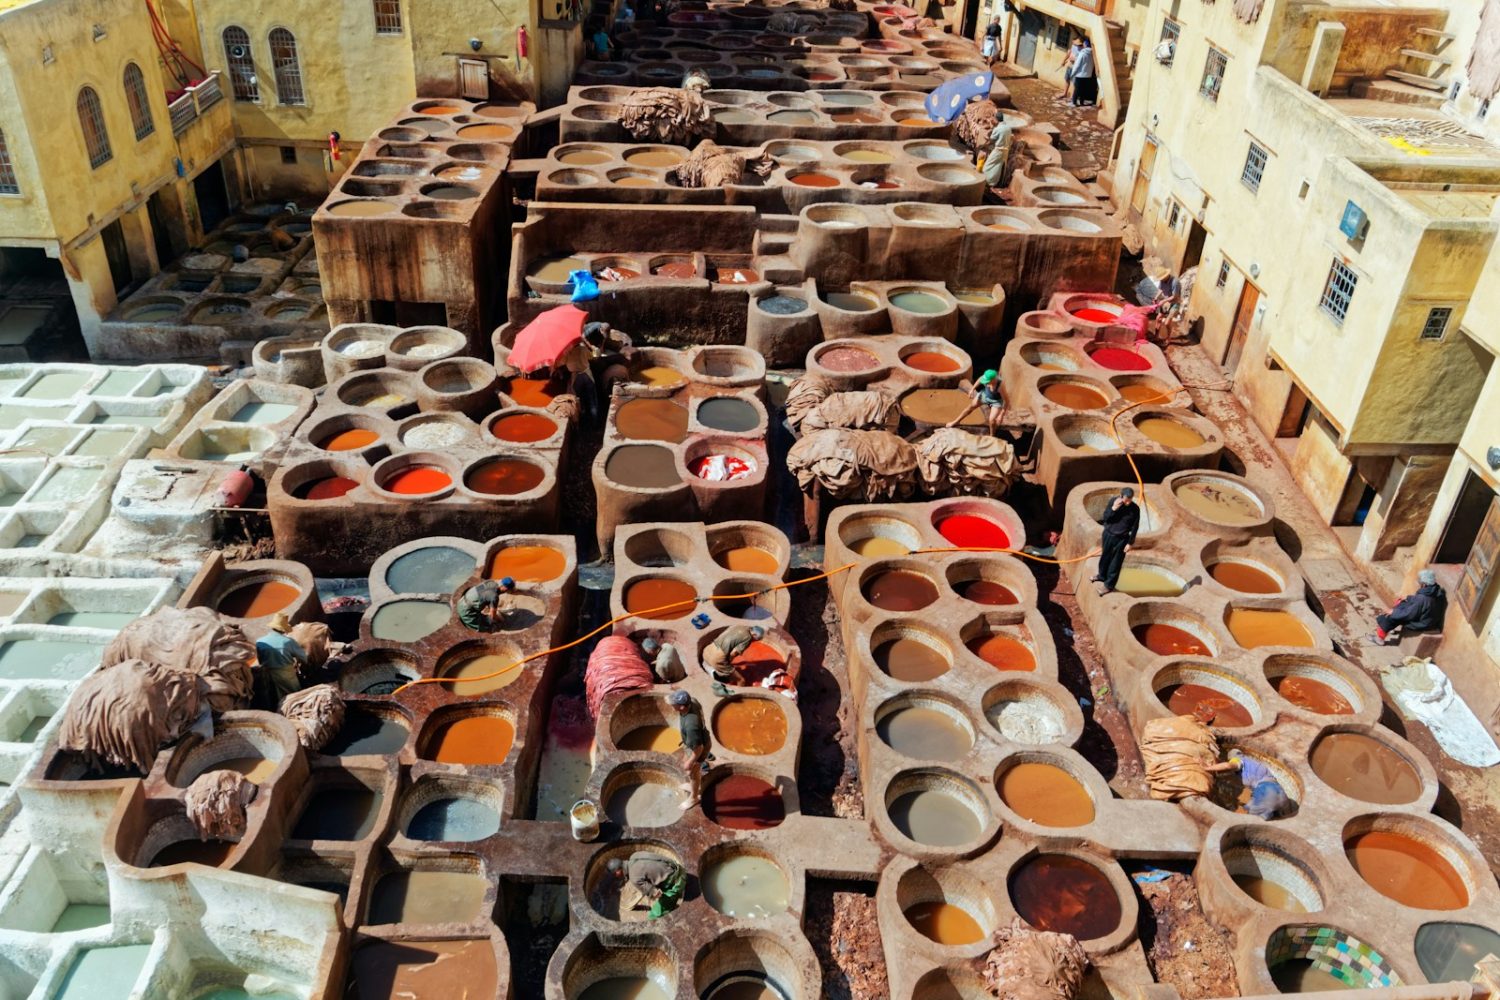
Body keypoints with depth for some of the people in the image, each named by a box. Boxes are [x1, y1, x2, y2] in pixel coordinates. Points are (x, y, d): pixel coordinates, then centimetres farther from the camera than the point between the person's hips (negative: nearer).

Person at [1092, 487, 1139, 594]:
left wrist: (1130, 543, -7)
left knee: (1115, 563, 6)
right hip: (1108, 534, 3)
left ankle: (1109, 585, 19)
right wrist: (1113, 508, -26)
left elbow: (1135, 527, -8)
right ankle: (1102, 576, 44)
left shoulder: (1135, 509, -16)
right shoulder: (1113, 501, -12)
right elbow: (1105, 518, -9)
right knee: (1105, 557, 21)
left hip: (1121, 539, -3)